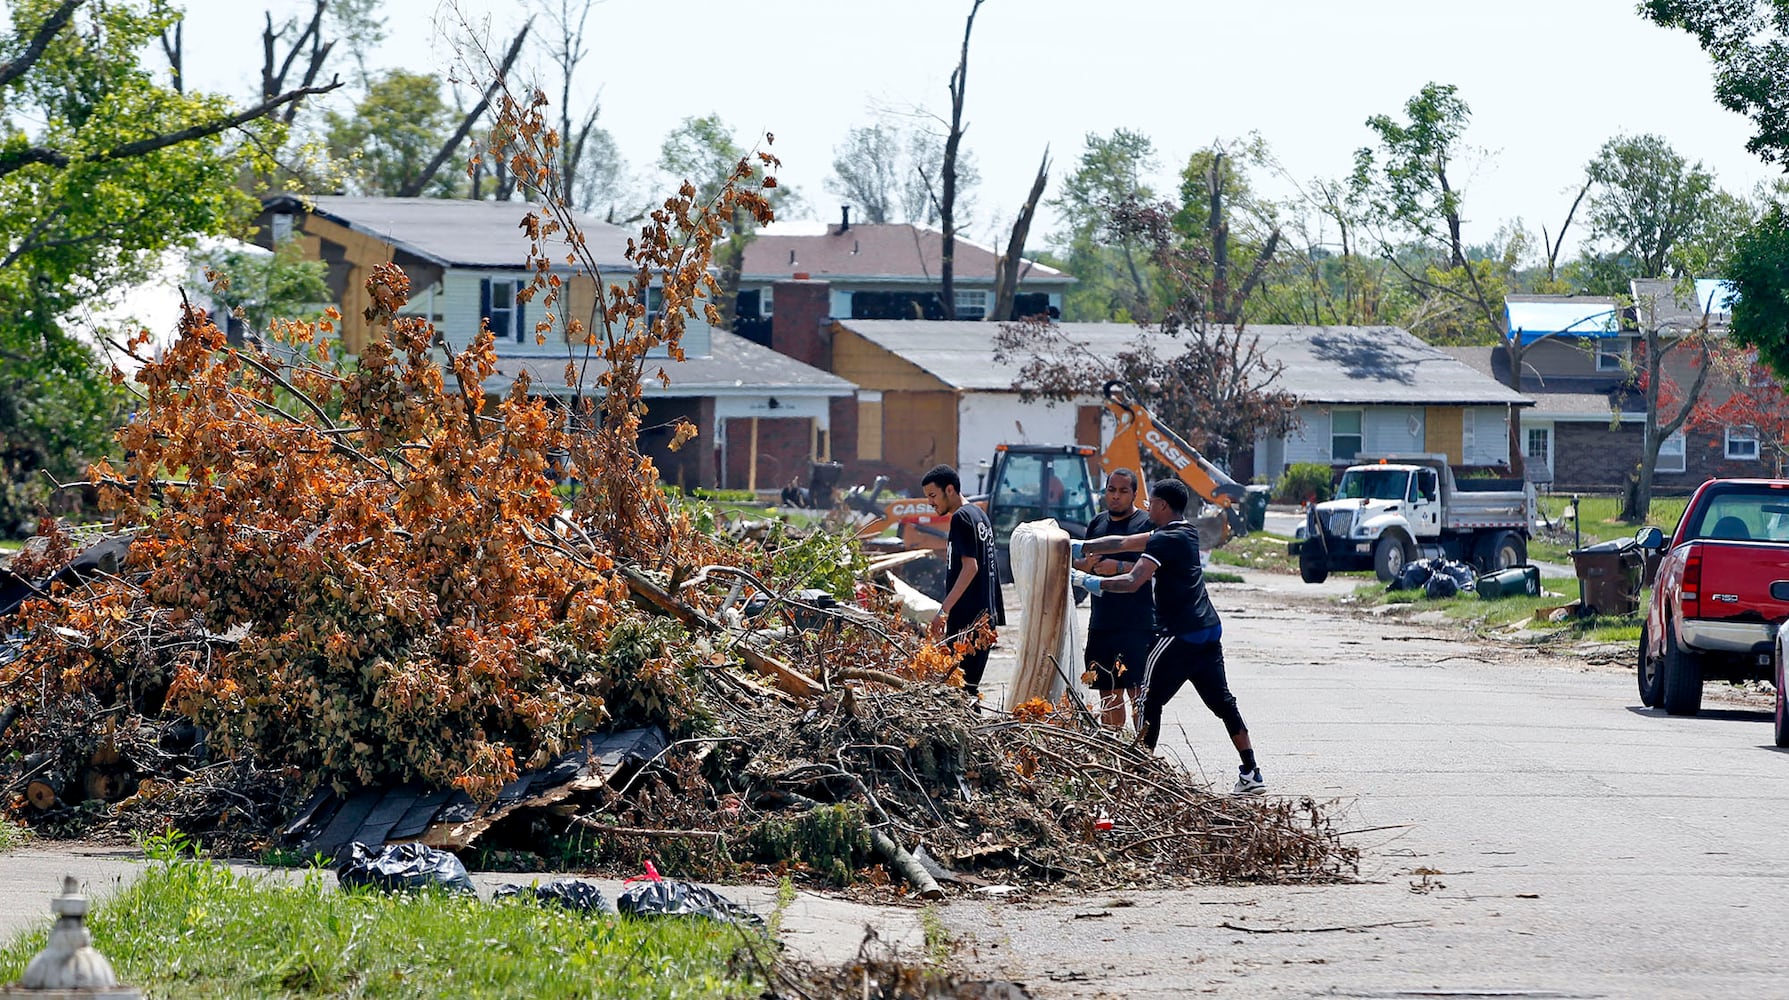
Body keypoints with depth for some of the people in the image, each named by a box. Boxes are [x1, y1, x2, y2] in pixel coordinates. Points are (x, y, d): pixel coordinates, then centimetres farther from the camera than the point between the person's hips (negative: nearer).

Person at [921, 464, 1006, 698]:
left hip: (966, 617, -10)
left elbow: (970, 566, -19)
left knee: (960, 682, -11)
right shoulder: (980, 515, 18)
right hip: (985, 614, 10)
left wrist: (944, 610, -21)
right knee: (969, 684, 10)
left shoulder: (961, 517, -11)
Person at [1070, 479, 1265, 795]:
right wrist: (1077, 548, 16)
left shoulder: (1166, 540, -13)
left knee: (1150, 701, -3)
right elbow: (1123, 543, 17)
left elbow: (1132, 582, -22)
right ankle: (1251, 773, 11)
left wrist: (1085, 580, -15)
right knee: (1222, 702, 11)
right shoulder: (1186, 534, 15)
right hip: (1209, 631, 9)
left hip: (1180, 635, -9)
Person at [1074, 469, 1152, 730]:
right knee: (1109, 695, 11)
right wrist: (1087, 564, -1)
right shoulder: (1098, 522, 16)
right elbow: (1078, 563, 22)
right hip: (1101, 624, 7)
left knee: (1138, 693, -11)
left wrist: (1119, 567, -22)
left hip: (1137, 626, -7)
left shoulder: (1147, 523, -5)